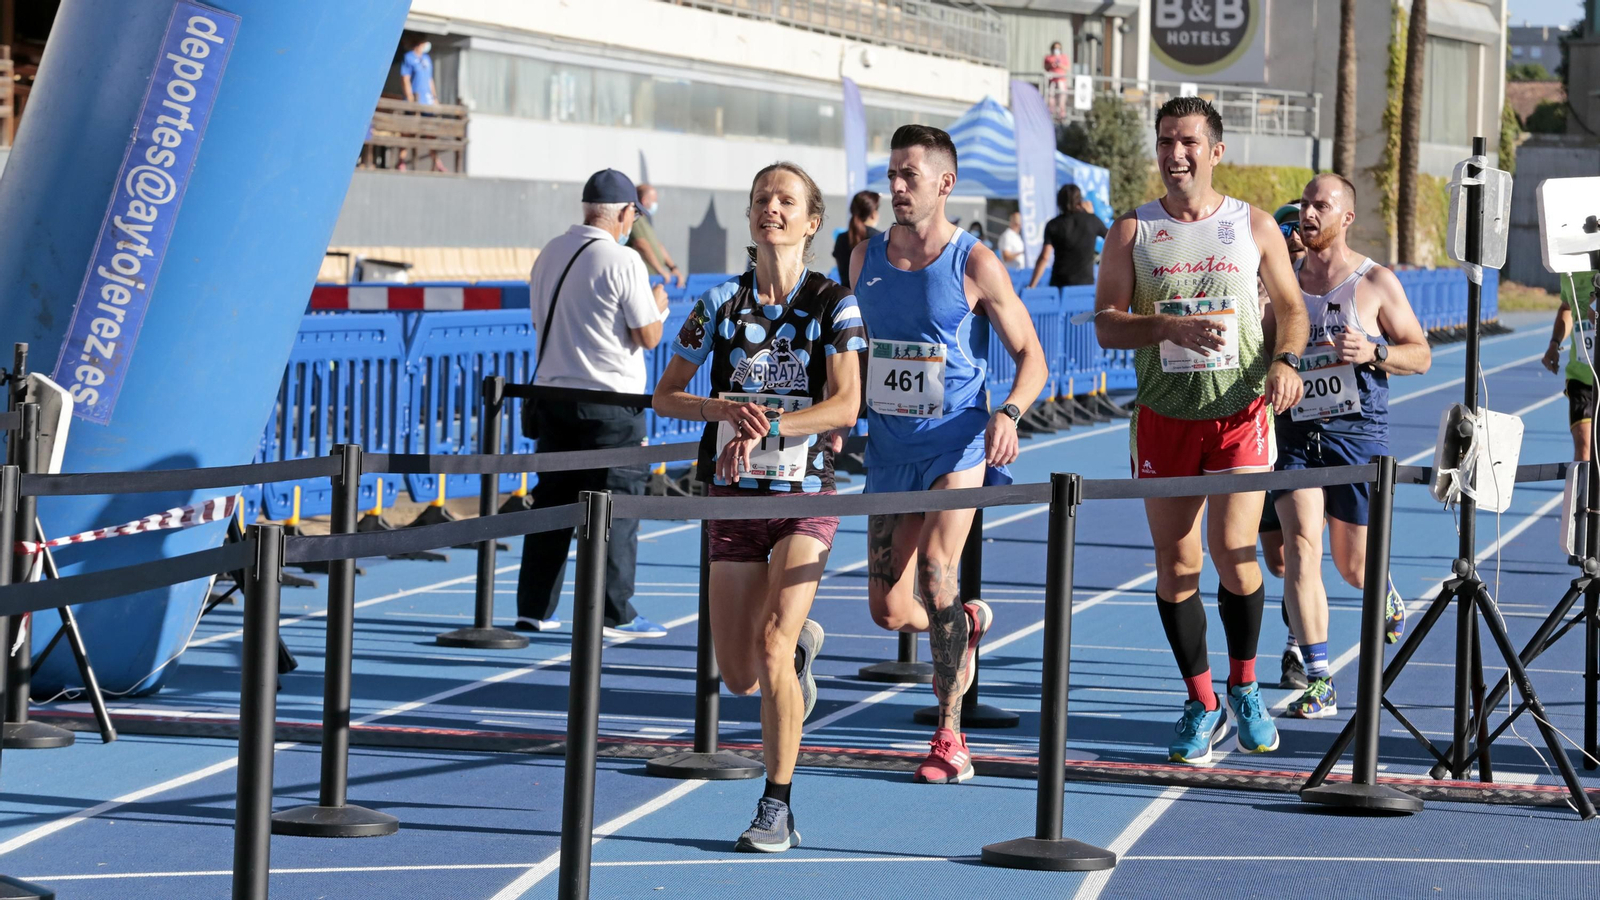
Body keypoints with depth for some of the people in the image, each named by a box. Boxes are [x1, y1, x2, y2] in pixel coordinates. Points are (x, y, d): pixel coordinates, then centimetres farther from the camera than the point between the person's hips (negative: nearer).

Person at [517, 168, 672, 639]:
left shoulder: (549, 255, 8)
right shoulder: (622, 261, -13)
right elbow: (649, 336, -10)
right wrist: (658, 305, 10)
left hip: (552, 393, 7)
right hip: (610, 399, -7)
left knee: (551, 502, 10)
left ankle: (534, 609, 12)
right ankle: (613, 613, -1)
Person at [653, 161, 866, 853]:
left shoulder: (834, 306, -4)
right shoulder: (720, 303, 3)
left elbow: (846, 406, -16)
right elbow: (665, 396, 5)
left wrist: (764, 427, -26)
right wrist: (726, 408, -14)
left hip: (805, 496, -3)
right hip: (734, 500, 3)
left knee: (771, 647, -19)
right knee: (739, 676, 6)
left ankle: (777, 809, -8)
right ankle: (802, 645, 43)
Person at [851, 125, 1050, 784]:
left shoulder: (975, 265, -7)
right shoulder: (866, 258, 7)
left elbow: (1031, 357, -3)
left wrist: (1008, 413, -20)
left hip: (956, 442, -5)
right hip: (889, 448, 5)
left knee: (934, 577, -21)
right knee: (890, 611, 3)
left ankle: (951, 739, -13)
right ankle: (967, 623, 39)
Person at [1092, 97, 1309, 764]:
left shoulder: (1255, 227, 5)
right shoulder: (1132, 231, 4)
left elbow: (1291, 308, 11)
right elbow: (1105, 324, -2)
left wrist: (1286, 359, -9)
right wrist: (1170, 325, -19)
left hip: (1241, 413, -1)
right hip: (1164, 415, 1)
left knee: (1233, 550, -11)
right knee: (1175, 561, 2)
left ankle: (1244, 686, 12)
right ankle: (1200, 703, 16)